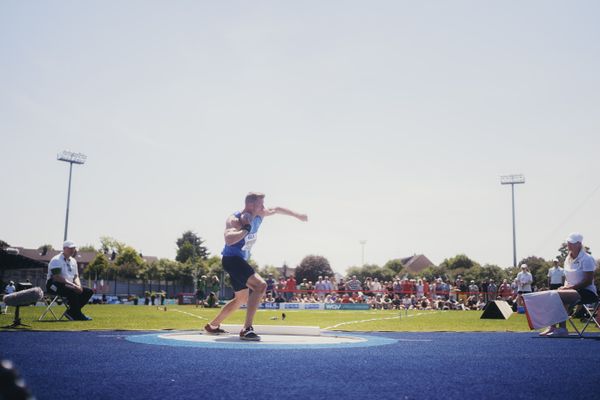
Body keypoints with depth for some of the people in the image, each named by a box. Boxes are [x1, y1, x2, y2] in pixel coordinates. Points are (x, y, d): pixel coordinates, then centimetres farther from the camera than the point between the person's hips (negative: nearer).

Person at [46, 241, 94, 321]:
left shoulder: (73, 261, 16)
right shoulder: (56, 260, -11)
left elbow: (76, 276, 16)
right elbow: (57, 278, -23)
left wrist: (78, 286, -8)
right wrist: (73, 285, -27)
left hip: (70, 285, 9)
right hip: (54, 285, -9)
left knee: (89, 291, -6)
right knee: (73, 291, -36)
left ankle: (71, 312, -9)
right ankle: (78, 315, -23)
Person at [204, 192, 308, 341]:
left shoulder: (258, 216, 2)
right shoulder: (234, 220, -21)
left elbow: (276, 210, 21)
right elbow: (229, 239, -41)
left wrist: (297, 215, 26)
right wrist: (246, 229, -33)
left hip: (241, 261, 10)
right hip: (232, 260, -10)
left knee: (242, 298, 21)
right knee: (260, 285, -27)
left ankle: (212, 326, 33)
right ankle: (246, 329, -29)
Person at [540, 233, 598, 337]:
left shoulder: (587, 259, -11)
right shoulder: (568, 259, 13)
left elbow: (588, 281, -17)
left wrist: (570, 287, -19)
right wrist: (565, 287, -1)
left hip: (587, 292, -8)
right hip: (573, 290, 8)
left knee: (560, 296, -30)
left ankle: (562, 329, -23)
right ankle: (552, 326, -19)